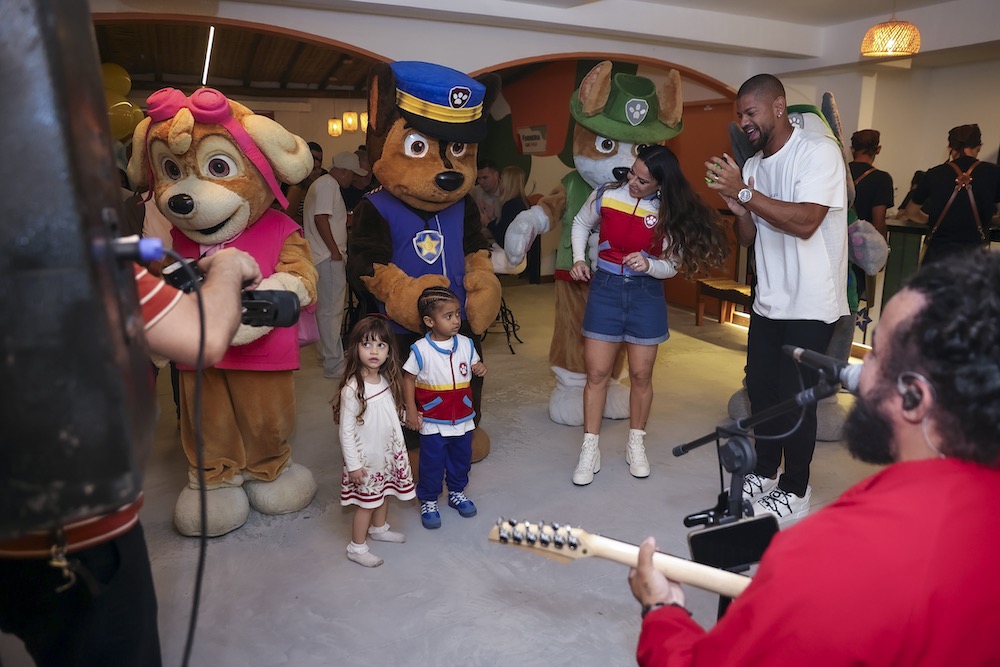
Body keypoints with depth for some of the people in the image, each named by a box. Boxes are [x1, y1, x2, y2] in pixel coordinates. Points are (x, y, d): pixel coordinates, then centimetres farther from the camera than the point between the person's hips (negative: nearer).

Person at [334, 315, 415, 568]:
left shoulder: (387, 381, -5)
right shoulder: (352, 389, -26)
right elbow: (346, 430, -21)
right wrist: (353, 464, -18)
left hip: (389, 452, 7)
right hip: (367, 457, -7)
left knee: (383, 492, 25)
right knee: (367, 501, 8)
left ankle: (379, 529, 49)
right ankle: (356, 548, 27)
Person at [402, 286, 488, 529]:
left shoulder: (465, 344, -4)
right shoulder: (420, 350, -15)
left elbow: (475, 365, 11)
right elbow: (408, 379, -7)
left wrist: (480, 368, -13)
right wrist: (411, 410, -9)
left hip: (462, 419, 4)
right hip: (432, 423, -4)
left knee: (461, 459, 20)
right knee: (431, 464, 7)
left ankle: (457, 493, 42)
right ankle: (428, 502, 28)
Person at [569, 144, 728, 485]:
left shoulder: (671, 213, -8)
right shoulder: (605, 195, -7)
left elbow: (672, 265, -4)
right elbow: (581, 223, 12)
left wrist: (649, 266, -25)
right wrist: (578, 259, -1)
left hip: (647, 293, 0)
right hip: (605, 288, 0)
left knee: (641, 374, 7)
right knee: (597, 372, 0)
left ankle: (636, 445, 26)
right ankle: (590, 450, 11)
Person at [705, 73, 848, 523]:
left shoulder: (819, 151, -12)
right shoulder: (753, 165, 9)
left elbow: (805, 221, -26)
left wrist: (745, 193, -22)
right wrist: (737, 208, -9)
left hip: (810, 305, -7)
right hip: (768, 301, 7)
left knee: (795, 400, 0)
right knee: (761, 390, 13)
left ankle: (794, 494, 17)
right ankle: (764, 475, 31)